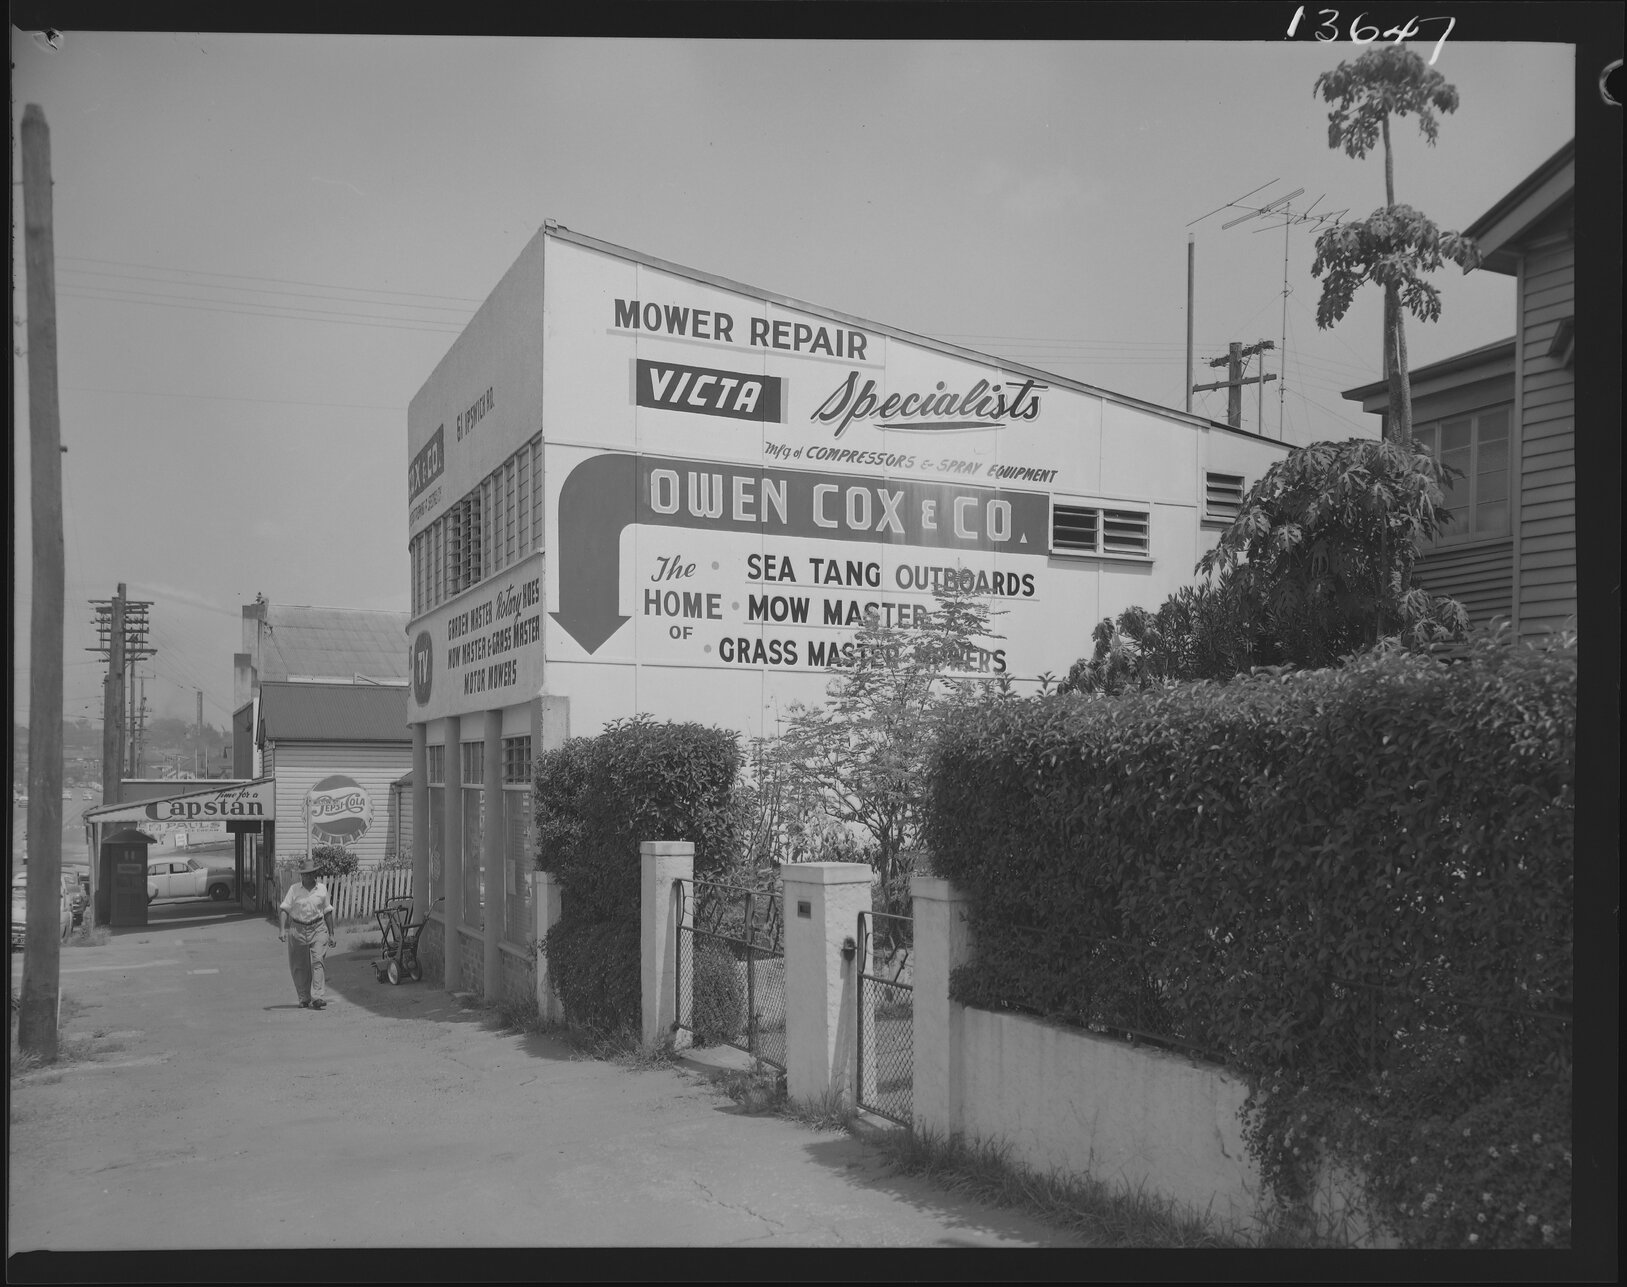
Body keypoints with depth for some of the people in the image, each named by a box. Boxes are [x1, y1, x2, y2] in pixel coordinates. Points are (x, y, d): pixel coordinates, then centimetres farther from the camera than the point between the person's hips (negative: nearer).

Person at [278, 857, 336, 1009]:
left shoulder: (322, 889, 6)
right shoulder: (294, 890, 1)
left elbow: (327, 912, 13)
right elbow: (283, 909, -3)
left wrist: (331, 934, 14)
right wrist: (283, 929, -18)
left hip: (317, 928, 0)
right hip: (297, 929, 0)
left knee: (317, 961, -14)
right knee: (299, 966, 5)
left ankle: (317, 997, -18)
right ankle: (304, 998, 19)